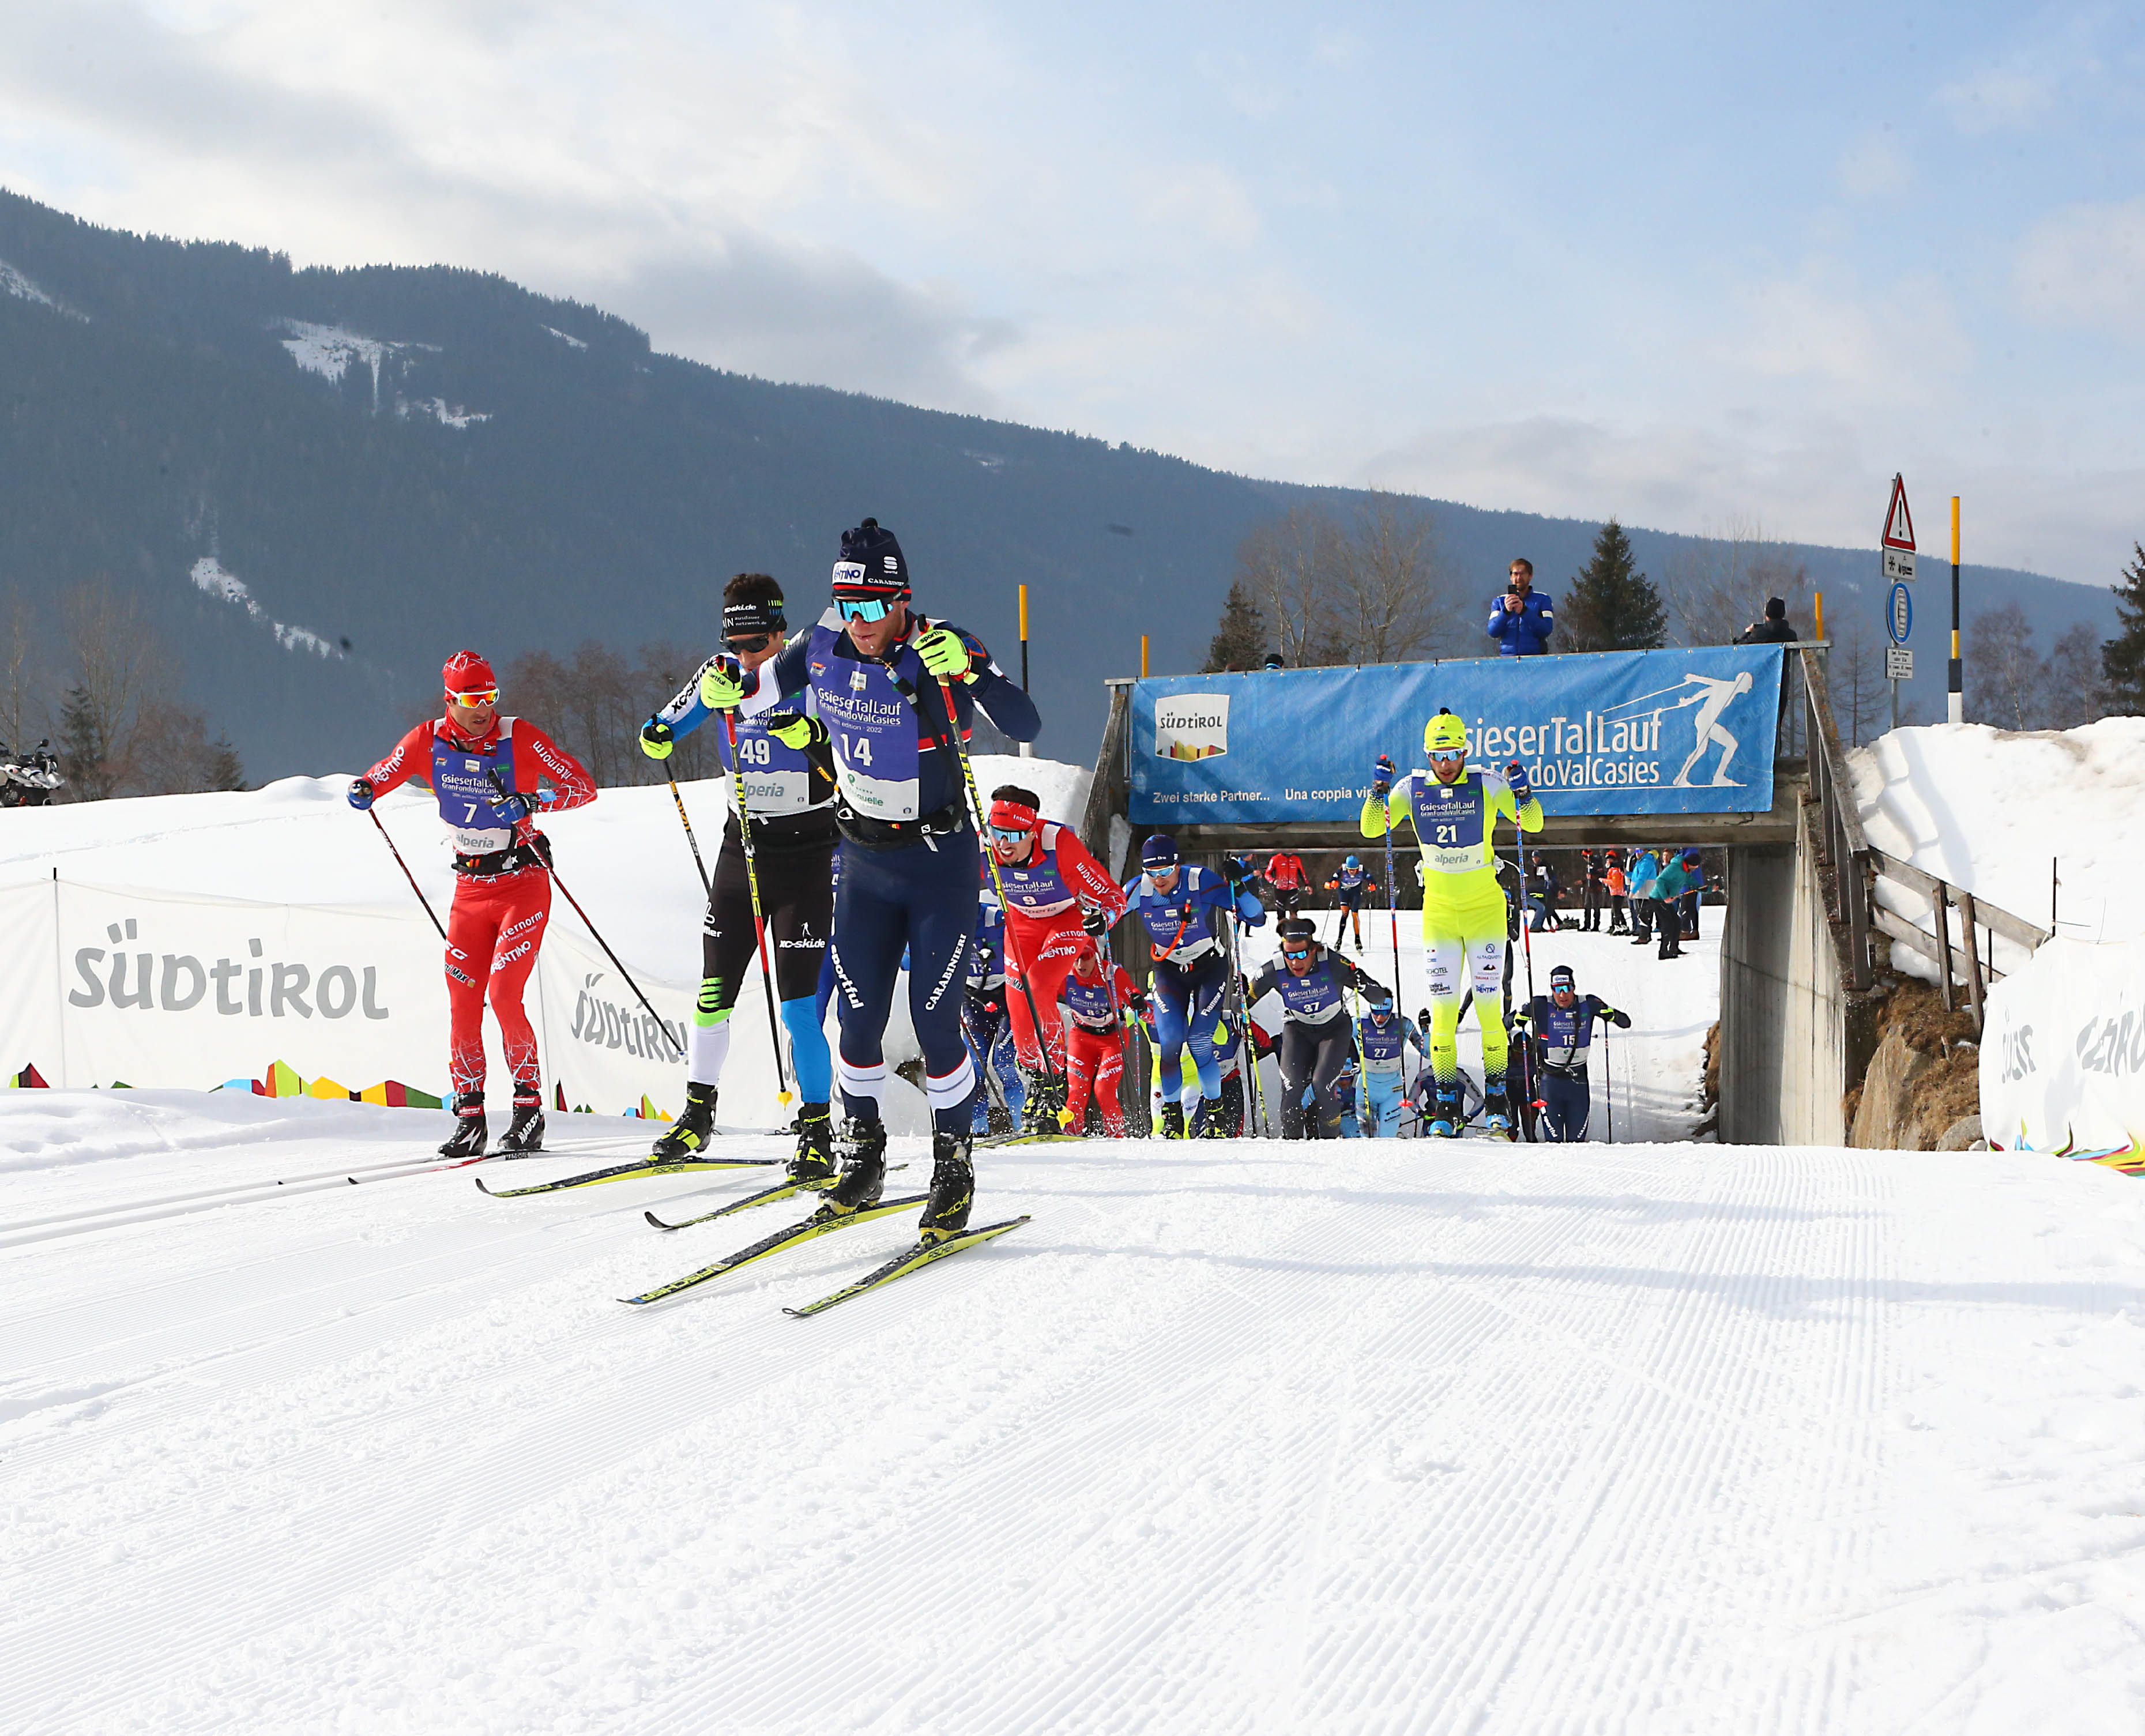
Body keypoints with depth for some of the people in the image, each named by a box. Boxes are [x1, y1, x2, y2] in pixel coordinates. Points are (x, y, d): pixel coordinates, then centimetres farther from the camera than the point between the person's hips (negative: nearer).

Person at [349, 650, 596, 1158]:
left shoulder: (519, 738, -12)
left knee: (504, 995, -15)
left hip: (523, 883, -4)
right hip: (470, 889, 4)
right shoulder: (429, 741, -2)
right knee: (462, 1004, -2)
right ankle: (469, 1118, 7)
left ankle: (529, 1108, -2)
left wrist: (530, 802, -29)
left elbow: (584, 786, -13)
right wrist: (365, 790, -11)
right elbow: (382, 776, 13)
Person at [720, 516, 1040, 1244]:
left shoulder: (943, 649, -18)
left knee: (934, 1019, -5)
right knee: (859, 1017, 3)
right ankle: (862, 1159, 22)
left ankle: (953, 1169, 11)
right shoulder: (824, 648, -6)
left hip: (941, 863, -4)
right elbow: (770, 682, 14)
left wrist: (967, 672, -39)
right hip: (864, 863, 4)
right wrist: (729, 693, -7)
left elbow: (1026, 727, -25)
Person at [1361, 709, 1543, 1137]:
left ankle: (1496, 1095, 5)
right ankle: (1447, 1101, 3)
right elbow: (1371, 829, -3)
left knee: (1488, 1001, -5)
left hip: (1485, 907, -2)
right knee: (1443, 1005, -1)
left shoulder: (1486, 785, -8)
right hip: (1439, 909, 2)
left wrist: (1522, 795, -27)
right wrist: (1379, 792, -19)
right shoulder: (1413, 788, -2)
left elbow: (1533, 824, -8)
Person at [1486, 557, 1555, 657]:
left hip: (1535, 656, -1)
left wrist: (1524, 611, -15)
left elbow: (1546, 631, -3)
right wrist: (1506, 611, -15)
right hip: (1507, 657, 1)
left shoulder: (1542, 600, 12)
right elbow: (1493, 632, 1)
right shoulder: (1499, 602, 16)